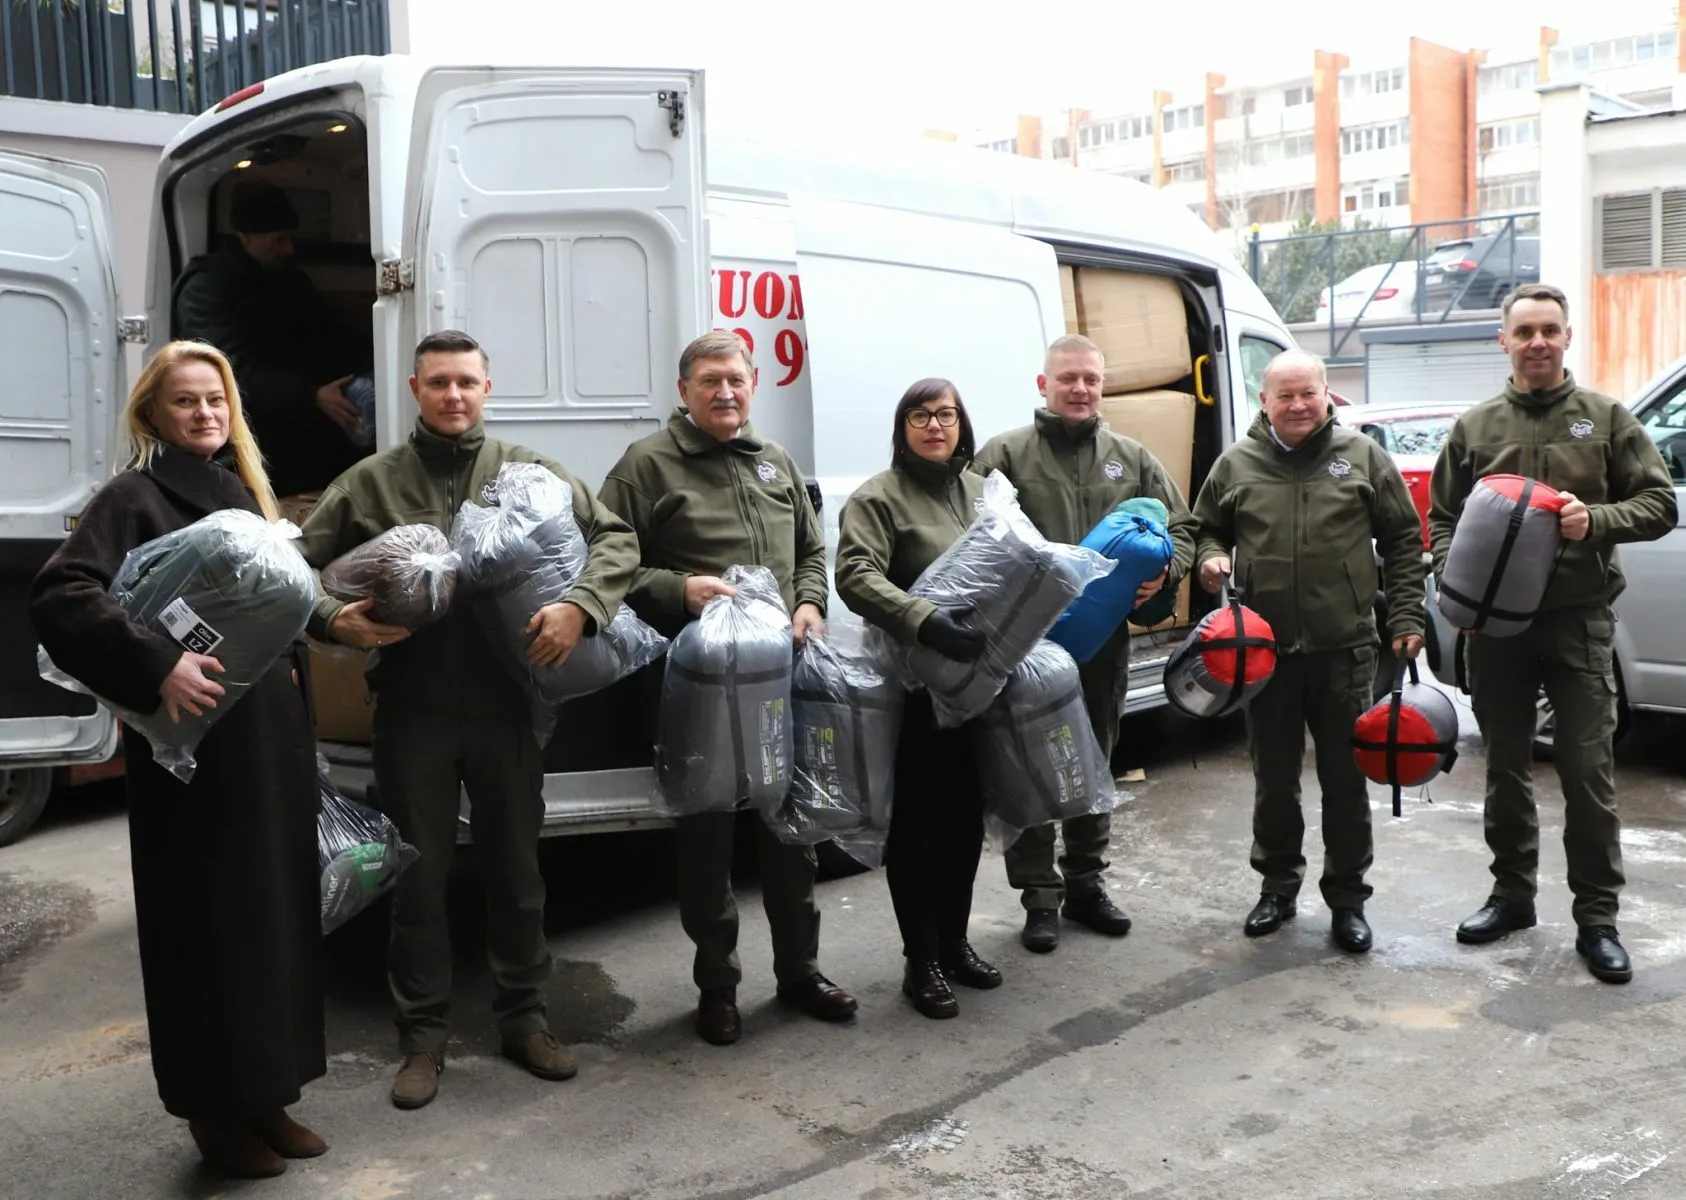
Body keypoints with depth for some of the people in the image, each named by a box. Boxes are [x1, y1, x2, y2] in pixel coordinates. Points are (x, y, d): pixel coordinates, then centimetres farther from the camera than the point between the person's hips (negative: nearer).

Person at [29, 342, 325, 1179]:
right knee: (206, 919, 2)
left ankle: (266, 1093, 24)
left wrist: (297, 691, 11)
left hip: (272, 731, 7)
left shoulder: (243, 491, 15)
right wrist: (157, 667, -30)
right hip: (195, 739, -7)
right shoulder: (135, 495, -7)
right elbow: (58, 597, -20)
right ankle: (215, 1108, 16)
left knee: (278, 909, 11)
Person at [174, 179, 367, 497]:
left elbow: (330, 343, 15)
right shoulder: (204, 290, -6)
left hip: (298, 420, 6)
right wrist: (312, 397, -33)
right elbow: (237, 370, -20)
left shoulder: (292, 280, 17)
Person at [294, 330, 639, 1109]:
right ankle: (423, 1036, 24)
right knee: (419, 876, 9)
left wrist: (580, 607, -16)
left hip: (506, 705, 1)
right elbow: (301, 568, 7)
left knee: (516, 869, 12)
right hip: (411, 711, 0)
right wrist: (337, 620, -14)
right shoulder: (370, 483, 5)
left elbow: (615, 539, 2)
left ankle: (523, 1017, 29)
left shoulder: (529, 473, 4)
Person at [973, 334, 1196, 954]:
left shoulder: (1132, 458, 10)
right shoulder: (1005, 454, -2)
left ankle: (1086, 884, 30)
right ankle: (1039, 896, 14)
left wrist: (1163, 571, -6)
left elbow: (1180, 528, 13)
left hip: (1106, 639, 4)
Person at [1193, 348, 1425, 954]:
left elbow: (1403, 541, 6)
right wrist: (1211, 558, -6)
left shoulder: (1362, 456, 2)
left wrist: (1405, 617, 0)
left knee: (1346, 779, 7)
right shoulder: (1236, 464, 4)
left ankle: (1347, 898, 21)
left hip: (1345, 648, -1)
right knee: (1273, 778, 12)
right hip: (1265, 649, 1)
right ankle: (1278, 886, 29)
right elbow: (1206, 529, 17)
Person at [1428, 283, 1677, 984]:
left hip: (1578, 620, -2)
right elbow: (1441, 518, 12)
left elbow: (1659, 506, 2)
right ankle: (1512, 894, 26)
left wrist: (1596, 521, -16)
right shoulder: (1475, 427, 8)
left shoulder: (1605, 419, 4)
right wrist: (1454, 576, -5)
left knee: (1588, 772, -2)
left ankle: (1597, 918, 8)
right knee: (1506, 769, 12)